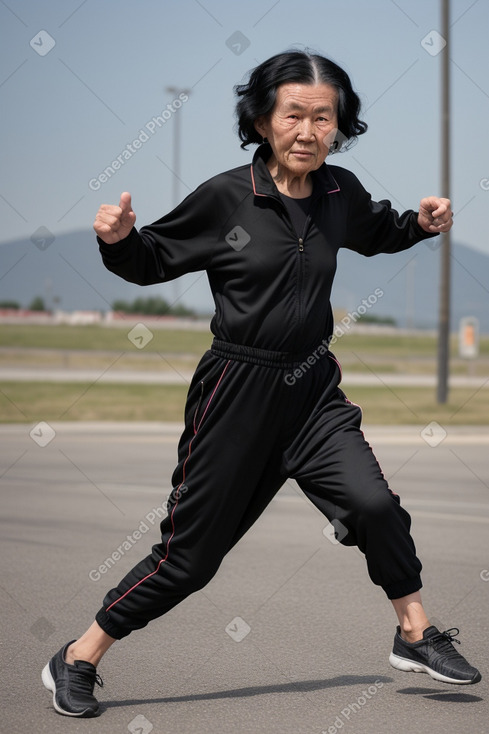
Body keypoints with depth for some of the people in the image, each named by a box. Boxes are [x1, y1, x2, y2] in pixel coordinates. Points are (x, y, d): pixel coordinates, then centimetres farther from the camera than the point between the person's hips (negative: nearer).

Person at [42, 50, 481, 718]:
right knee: (190, 553, 2)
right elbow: (152, 262, -2)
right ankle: (76, 660, 18)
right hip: (238, 390, -4)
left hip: (313, 387, 4)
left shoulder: (340, 192, 0)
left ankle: (416, 637, 7)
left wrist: (422, 224, 4)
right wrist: (119, 239, -23)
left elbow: (377, 233, 24)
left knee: (373, 503, -16)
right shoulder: (225, 197, -13)